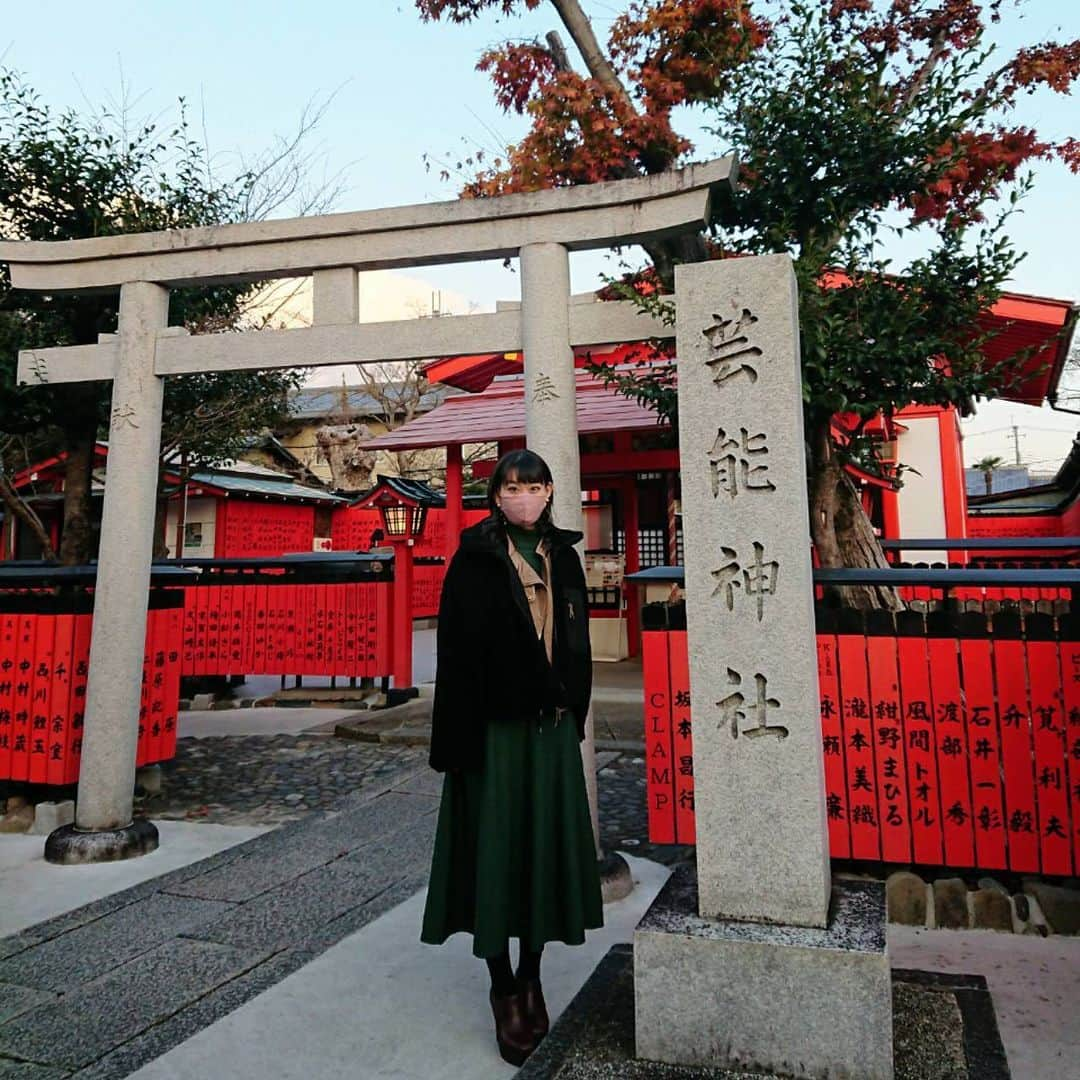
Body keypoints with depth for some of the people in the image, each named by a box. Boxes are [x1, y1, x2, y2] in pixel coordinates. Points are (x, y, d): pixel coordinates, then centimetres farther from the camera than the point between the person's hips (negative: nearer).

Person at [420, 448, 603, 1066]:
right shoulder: (475, 559, -5)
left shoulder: (563, 556, 9)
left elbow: (578, 642, 13)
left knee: (547, 844, 11)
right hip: (494, 724, -4)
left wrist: (574, 714, 8)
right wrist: (460, 736, -14)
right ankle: (503, 989, 21)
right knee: (496, 845, 3)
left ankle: (531, 976, 29)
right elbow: (456, 648, -10)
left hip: (552, 725, 4)